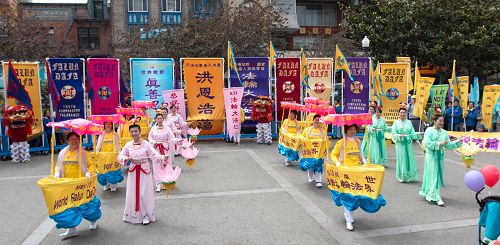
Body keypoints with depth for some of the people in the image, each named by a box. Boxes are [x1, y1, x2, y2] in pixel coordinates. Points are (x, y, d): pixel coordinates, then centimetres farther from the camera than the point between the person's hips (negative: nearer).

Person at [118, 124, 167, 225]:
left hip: (145, 172, -3)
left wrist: (163, 157, -33)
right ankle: (134, 214, 26)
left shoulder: (146, 144, -6)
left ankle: (146, 215, 14)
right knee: (133, 194, 8)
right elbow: (120, 156, 3)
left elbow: (155, 155, -14)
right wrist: (126, 158, -19)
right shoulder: (128, 145, 3)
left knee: (144, 194, -2)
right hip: (133, 172, 3)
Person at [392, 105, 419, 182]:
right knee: (401, 158, 0)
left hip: (408, 143, 2)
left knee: (409, 158, 2)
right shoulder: (396, 122, 3)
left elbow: (413, 133, 5)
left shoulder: (409, 122, 9)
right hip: (400, 143, -2)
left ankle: (409, 176, 11)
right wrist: (399, 135, -20)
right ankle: (401, 177, 8)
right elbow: (393, 134, -3)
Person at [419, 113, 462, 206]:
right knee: (433, 176, -6)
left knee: (438, 175, 11)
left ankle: (428, 193, 25)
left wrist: (458, 142, -6)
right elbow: (427, 143, -16)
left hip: (440, 156, 6)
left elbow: (448, 145, 8)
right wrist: (439, 144, -21)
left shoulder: (444, 132, 10)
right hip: (431, 156, -6)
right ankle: (436, 197, -6)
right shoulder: (429, 130, -5)